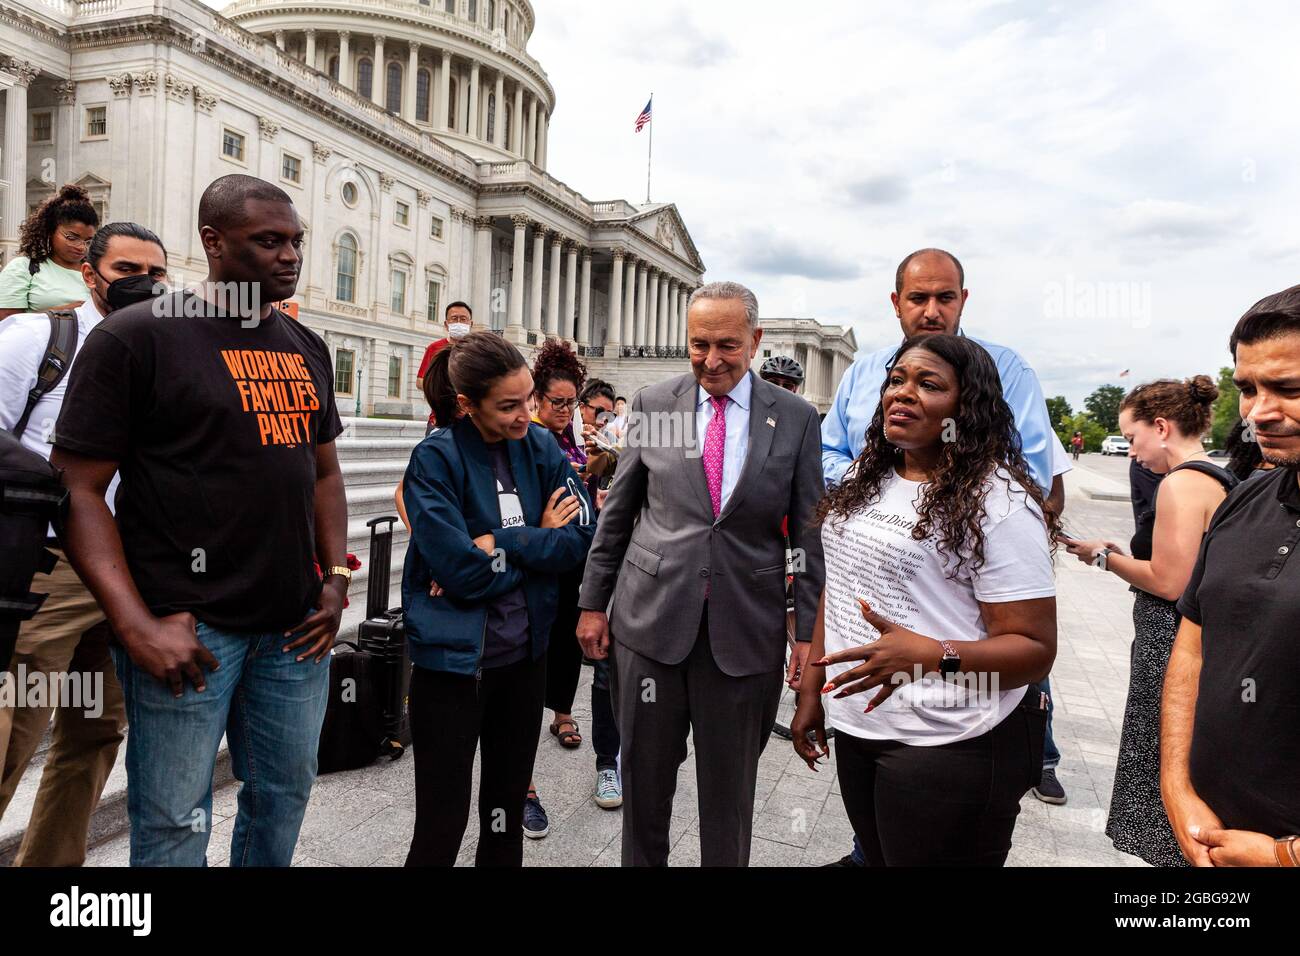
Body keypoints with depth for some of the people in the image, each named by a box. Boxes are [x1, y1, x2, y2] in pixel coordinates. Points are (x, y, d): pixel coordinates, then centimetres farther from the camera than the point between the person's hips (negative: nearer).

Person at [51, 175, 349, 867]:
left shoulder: (306, 348, 12)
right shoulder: (136, 336, -7)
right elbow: (79, 488, -9)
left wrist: (337, 579, 7)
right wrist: (137, 627, -17)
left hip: (296, 626, 6)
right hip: (186, 628, -5)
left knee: (284, 797, 17)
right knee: (174, 824, 6)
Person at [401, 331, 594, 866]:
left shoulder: (541, 447, 1)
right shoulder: (436, 458, -13)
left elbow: (582, 536, -6)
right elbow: (460, 569, -20)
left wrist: (500, 544, -16)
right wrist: (538, 541, -10)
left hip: (526, 653, 5)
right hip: (453, 657, -4)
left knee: (508, 807, 19)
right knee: (442, 822, 7)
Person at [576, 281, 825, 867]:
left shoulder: (796, 418, -1)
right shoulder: (652, 405, 1)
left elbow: (809, 533, 1)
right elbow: (616, 514, 6)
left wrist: (811, 631, -1)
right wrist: (593, 602, 6)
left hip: (745, 629, 0)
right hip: (650, 618, 1)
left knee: (730, 786, 14)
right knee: (644, 774, 15)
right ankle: (641, 861, 39)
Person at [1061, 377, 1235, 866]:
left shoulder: (1182, 482, -17)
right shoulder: (1219, 478, 12)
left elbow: (1168, 583, -20)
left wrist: (1105, 557, -8)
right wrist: (1124, 553, 12)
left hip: (1173, 646, -10)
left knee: (1165, 776, 2)